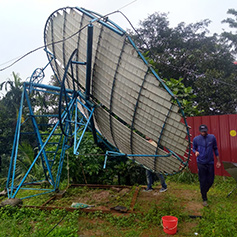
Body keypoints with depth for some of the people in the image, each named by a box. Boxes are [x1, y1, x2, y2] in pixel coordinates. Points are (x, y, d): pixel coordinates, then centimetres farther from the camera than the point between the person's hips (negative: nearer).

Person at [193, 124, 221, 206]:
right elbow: (193, 148, 8)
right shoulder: (196, 139, -5)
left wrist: (218, 161, 9)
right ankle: (204, 199, 15)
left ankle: (204, 192, 36)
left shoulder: (212, 137, -2)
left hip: (210, 163, 2)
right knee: (202, 181, 1)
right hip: (201, 163, -2)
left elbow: (215, 149, 7)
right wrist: (196, 152, -16)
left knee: (210, 181, 8)